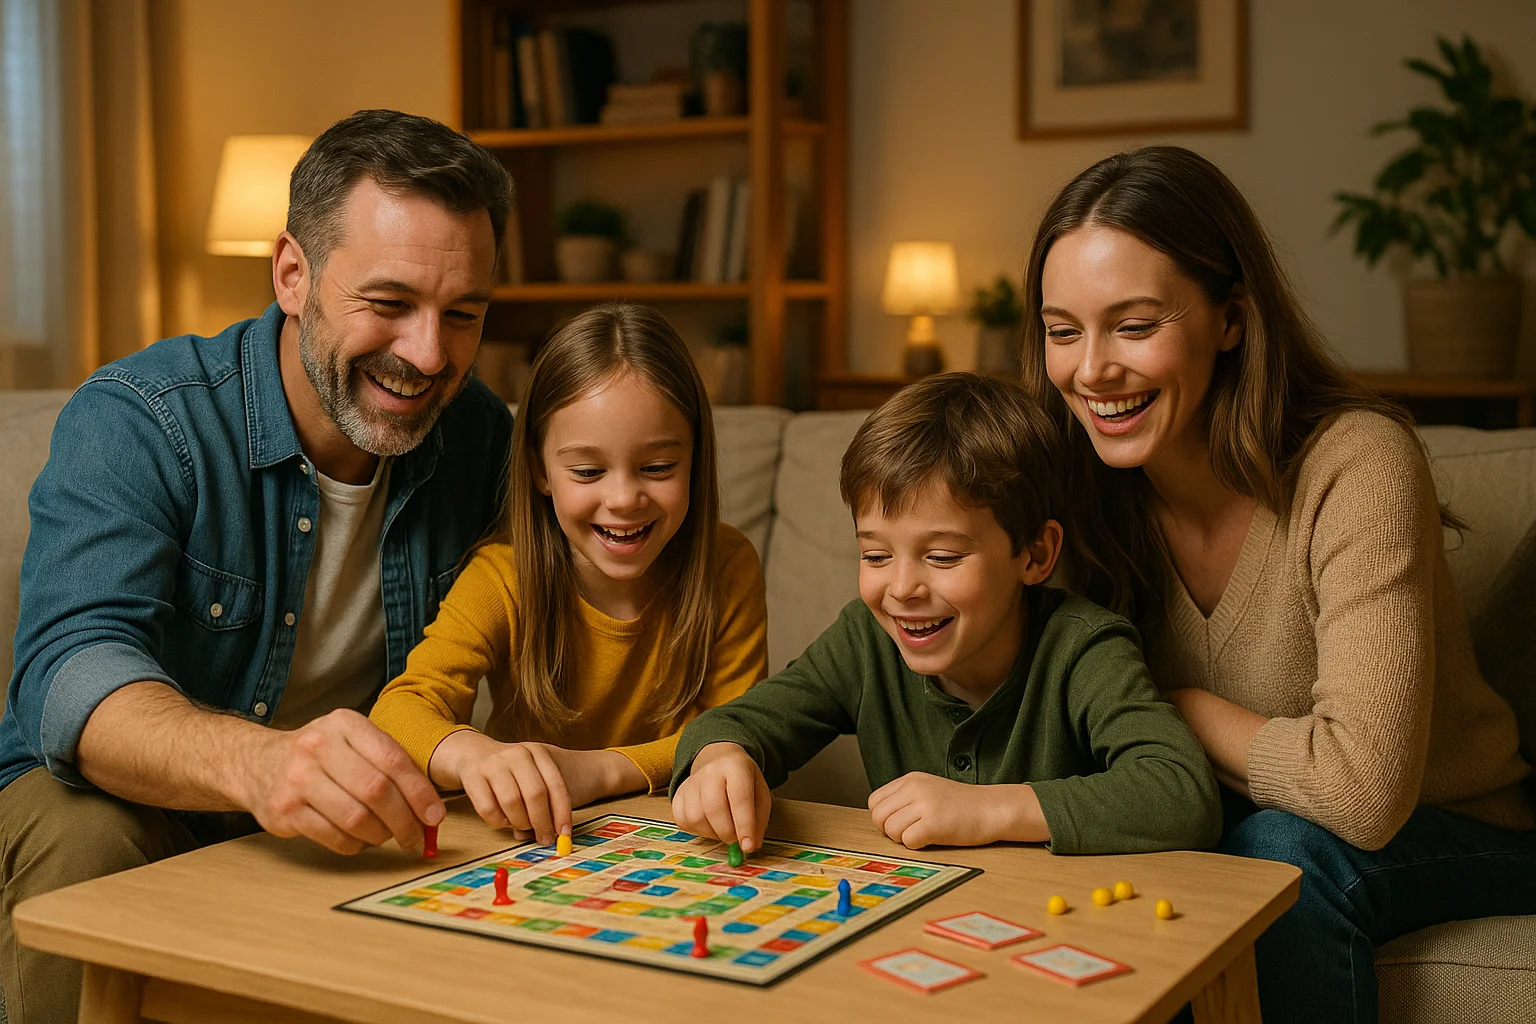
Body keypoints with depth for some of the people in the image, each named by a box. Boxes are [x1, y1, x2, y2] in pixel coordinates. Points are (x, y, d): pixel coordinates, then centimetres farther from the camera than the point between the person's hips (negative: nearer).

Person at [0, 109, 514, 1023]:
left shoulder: (482, 438, -4)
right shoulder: (135, 421, -20)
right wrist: (257, 761, -57)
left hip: (355, 820, 3)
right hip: (125, 797, -3)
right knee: (83, 845, -36)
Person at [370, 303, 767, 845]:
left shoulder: (729, 568, -11)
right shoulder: (504, 577, -13)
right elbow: (403, 708, -25)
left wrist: (602, 769, -28)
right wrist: (471, 752, -50)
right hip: (527, 844, -1)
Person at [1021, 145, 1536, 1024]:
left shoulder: (1357, 466, -27)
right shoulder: (1093, 486, -10)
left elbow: (1362, 790, -35)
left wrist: (1185, 711, -20)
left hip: (1457, 841, -3)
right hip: (1243, 821, 4)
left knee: (1282, 848, -32)